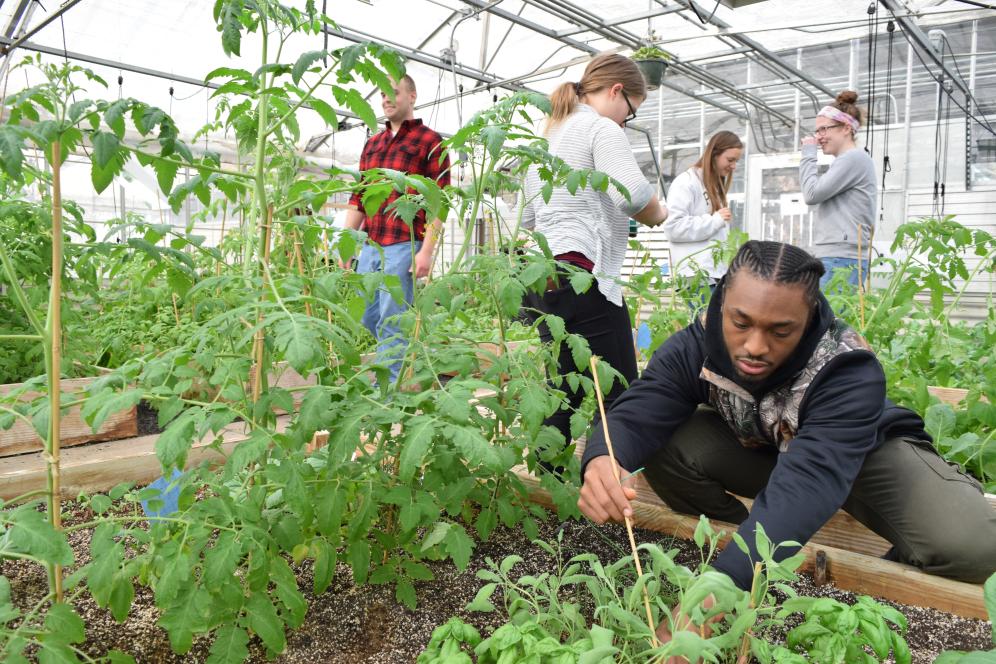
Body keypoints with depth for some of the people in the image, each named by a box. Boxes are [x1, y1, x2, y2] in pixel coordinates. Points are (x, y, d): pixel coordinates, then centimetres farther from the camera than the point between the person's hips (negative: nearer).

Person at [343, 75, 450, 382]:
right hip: (370, 247, 7)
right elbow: (358, 198, 20)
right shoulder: (372, 144, 19)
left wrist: (426, 250, -15)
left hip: (404, 247, -7)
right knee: (367, 317, 12)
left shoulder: (429, 141, 0)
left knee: (390, 323, -5)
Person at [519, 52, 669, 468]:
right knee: (620, 397, -4)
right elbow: (632, 192, -20)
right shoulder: (602, 129, -3)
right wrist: (657, 215, -1)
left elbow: (527, 219, 25)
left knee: (564, 393, 13)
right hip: (585, 277, -9)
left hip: (544, 276, 9)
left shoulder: (548, 135, 23)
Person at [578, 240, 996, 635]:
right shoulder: (696, 346, -26)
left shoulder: (850, 371, -38)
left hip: (867, 451, -2)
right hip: (757, 450, 3)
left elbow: (804, 485, -52)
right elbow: (636, 413, -35)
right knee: (664, 448, -27)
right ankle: (750, 552, -4)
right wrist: (603, 462, -62)